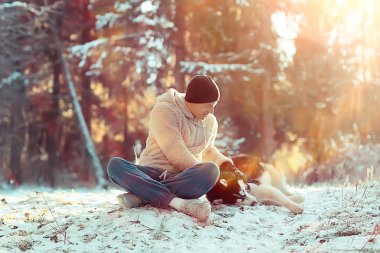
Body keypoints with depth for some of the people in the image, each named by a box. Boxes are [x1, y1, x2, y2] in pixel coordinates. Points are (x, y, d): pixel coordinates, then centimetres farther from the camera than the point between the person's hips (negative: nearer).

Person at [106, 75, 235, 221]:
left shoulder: (210, 121, 14)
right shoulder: (164, 111, -6)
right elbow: (176, 154, -15)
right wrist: (202, 174, -10)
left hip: (185, 179, 3)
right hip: (152, 173, -3)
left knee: (211, 169, -32)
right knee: (115, 165, -33)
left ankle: (142, 196, -30)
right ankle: (178, 202, -46)